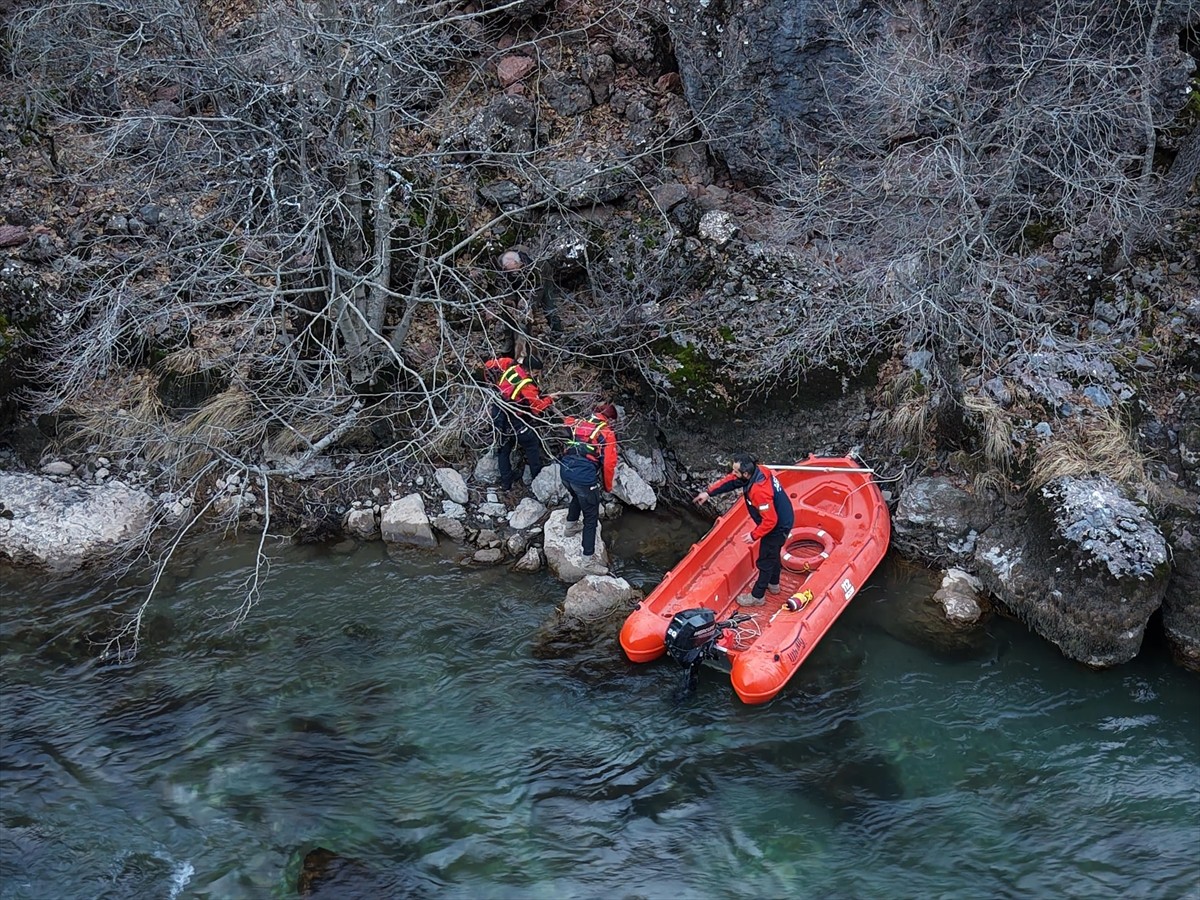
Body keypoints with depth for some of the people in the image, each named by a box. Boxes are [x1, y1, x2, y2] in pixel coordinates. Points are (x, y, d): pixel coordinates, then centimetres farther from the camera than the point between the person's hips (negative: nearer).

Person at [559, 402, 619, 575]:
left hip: (565, 471, 6)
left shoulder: (578, 424, 15)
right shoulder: (607, 434, 1)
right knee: (591, 518, 5)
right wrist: (607, 486, 12)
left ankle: (570, 526, 60)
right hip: (585, 477, -6)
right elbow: (609, 464, -3)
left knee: (577, 497, 39)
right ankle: (589, 561, 6)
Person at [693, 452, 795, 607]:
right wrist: (709, 493, 0)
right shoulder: (757, 470, -12)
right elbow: (730, 481, 2)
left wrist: (754, 536, -20)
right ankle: (773, 584, 51)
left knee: (765, 561, 9)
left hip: (778, 527, -9)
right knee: (773, 553, 29)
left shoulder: (759, 492, -39)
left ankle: (757, 597, 27)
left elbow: (770, 520, -33)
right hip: (782, 518, 9)